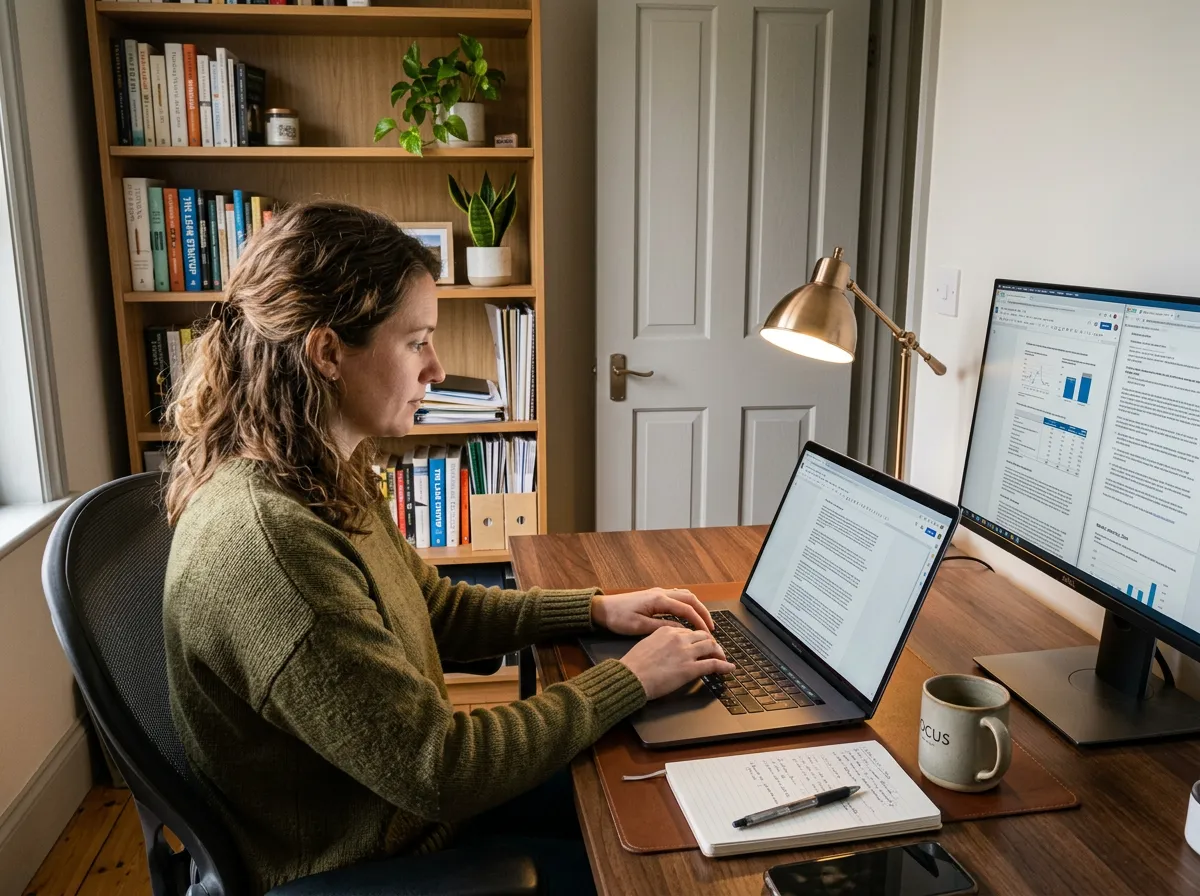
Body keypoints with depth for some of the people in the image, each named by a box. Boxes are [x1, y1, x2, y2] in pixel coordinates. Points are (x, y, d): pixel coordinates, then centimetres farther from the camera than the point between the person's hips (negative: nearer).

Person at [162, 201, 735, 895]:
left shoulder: (326, 477, -3)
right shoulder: (264, 541, -34)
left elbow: (431, 608, 11)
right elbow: (435, 770, -30)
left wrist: (594, 609, 2)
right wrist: (631, 680, -20)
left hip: (401, 799, 8)